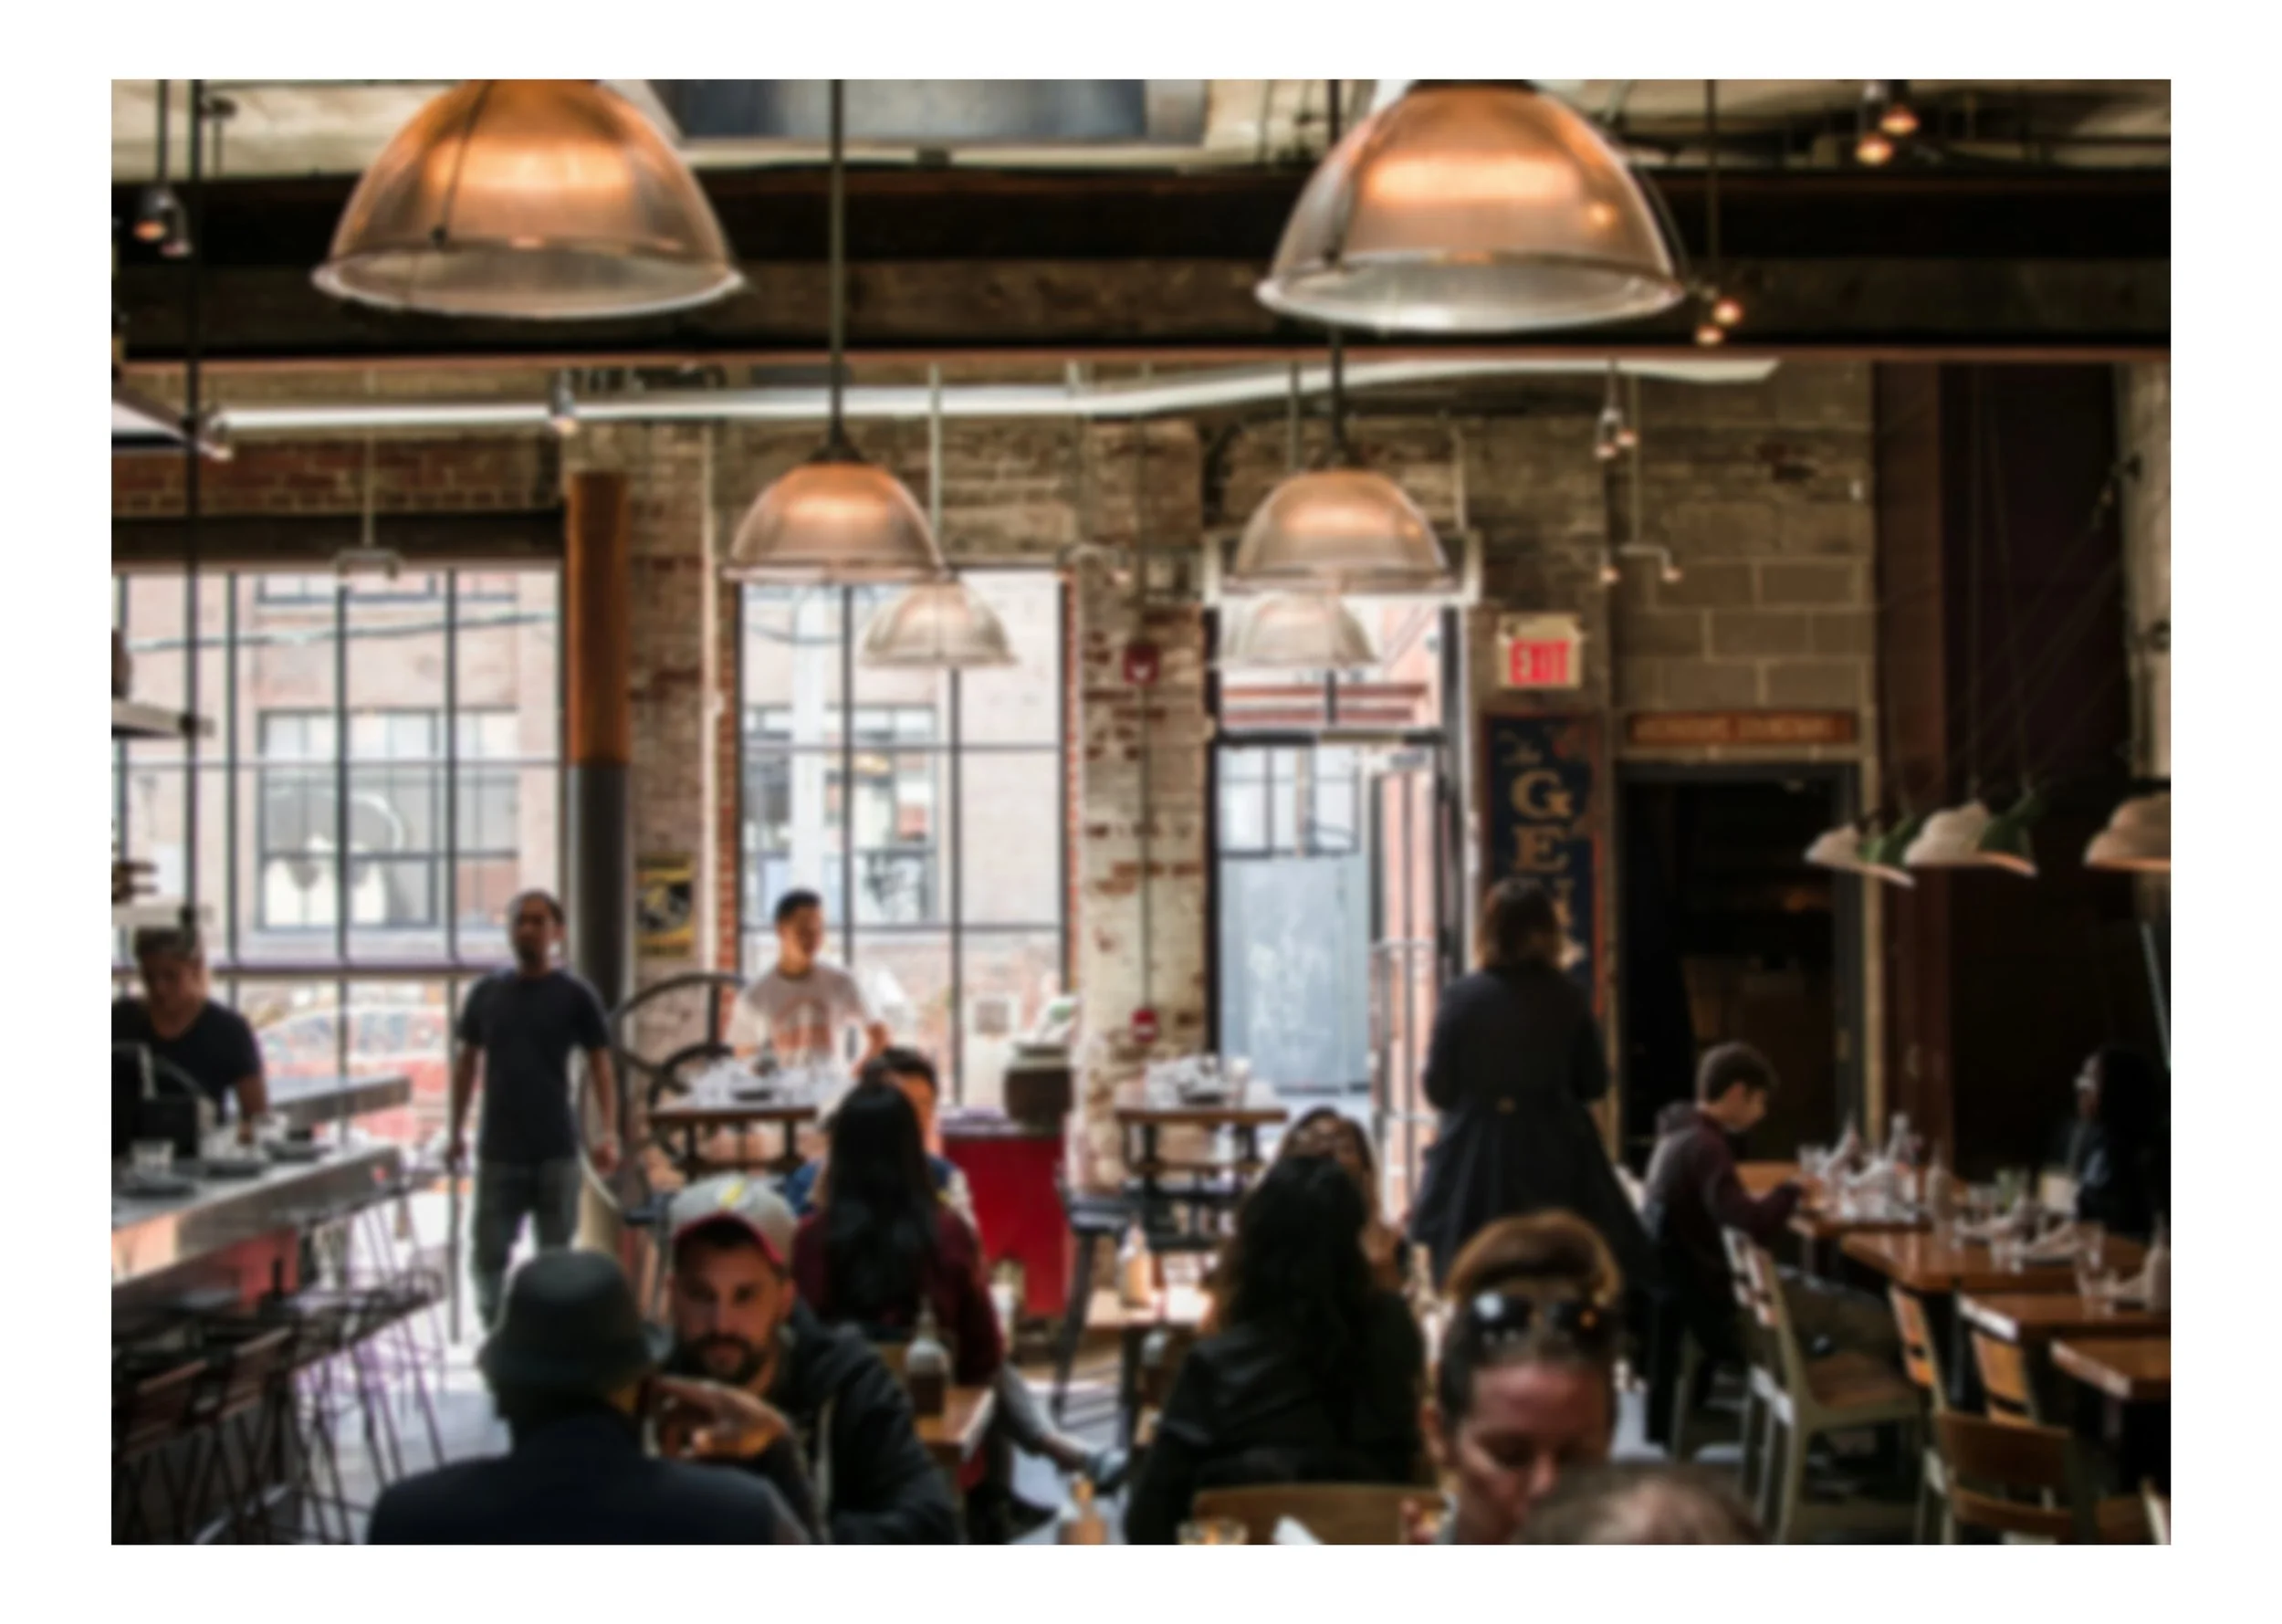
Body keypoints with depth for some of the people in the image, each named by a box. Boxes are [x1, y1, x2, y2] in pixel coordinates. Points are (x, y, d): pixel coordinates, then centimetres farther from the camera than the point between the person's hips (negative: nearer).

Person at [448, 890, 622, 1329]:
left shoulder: (576, 996, -1)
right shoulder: (487, 993, 6)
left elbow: (600, 1066, 0)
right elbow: (467, 1062, 14)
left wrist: (608, 1132, -12)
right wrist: (456, 1132, 10)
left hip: (555, 1151, -2)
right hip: (498, 1150, 2)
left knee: (555, 1259, 5)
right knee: (488, 1256, 2)